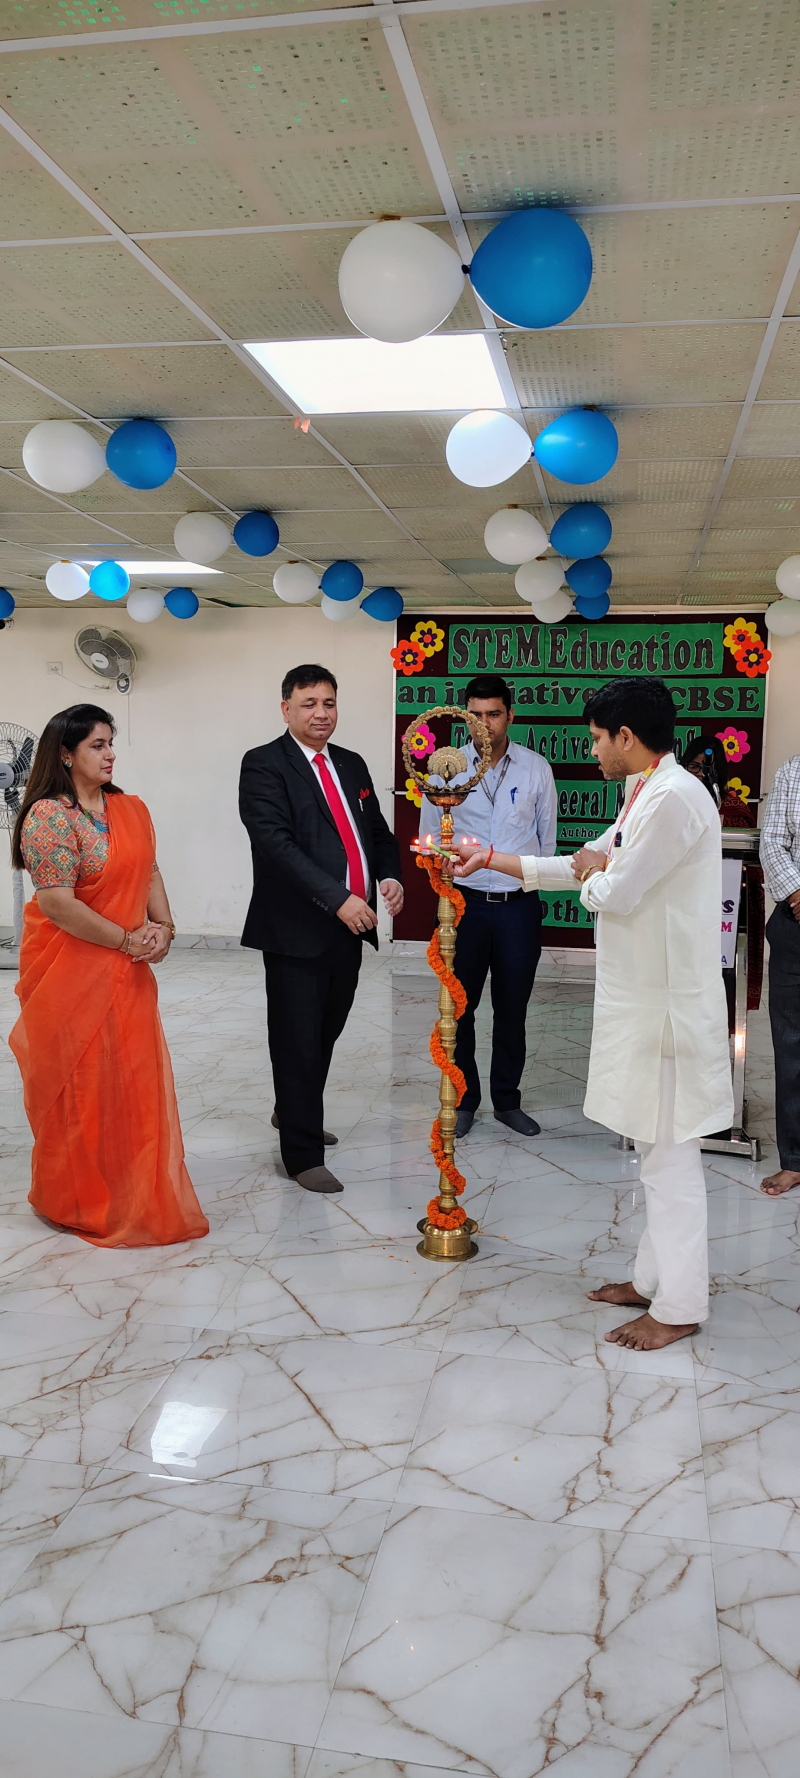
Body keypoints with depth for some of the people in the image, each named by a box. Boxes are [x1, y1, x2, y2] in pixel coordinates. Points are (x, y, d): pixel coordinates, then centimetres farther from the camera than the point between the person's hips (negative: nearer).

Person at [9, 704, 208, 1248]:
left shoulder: (131, 809, 8)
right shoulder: (49, 816, -15)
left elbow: (150, 873, 11)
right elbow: (56, 902, -20)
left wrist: (163, 926, -7)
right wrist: (126, 939, -16)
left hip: (127, 970, 7)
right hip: (71, 970, -6)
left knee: (134, 1076, 11)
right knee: (79, 1081, 6)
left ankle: (133, 1194, 28)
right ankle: (79, 1200, 24)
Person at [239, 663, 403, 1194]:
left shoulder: (352, 765, 15)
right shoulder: (264, 766, -7)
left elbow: (377, 830, 18)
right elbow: (277, 843, -18)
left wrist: (390, 875, -3)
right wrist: (338, 899, -25)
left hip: (349, 927, 7)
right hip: (297, 929, -7)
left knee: (327, 1032, 18)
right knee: (298, 1041, 1)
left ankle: (293, 1112, 41)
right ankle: (303, 1154, 11)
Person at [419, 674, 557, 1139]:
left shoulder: (536, 768, 0)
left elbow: (547, 837, 9)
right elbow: (430, 837, 9)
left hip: (520, 904, 1)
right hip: (464, 903, 0)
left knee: (513, 1009, 11)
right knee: (459, 1007, 7)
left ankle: (508, 1100, 26)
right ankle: (463, 1101, 23)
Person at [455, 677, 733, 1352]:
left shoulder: (673, 798, -19)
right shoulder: (646, 795, 14)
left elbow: (614, 894, -22)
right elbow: (588, 868, 21)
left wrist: (593, 872, 1)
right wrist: (491, 858, 21)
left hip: (668, 1003, -10)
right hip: (644, 997, 10)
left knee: (669, 1153, -1)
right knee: (658, 1149, 17)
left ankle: (679, 1307, 12)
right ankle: (654, 1277, 30)